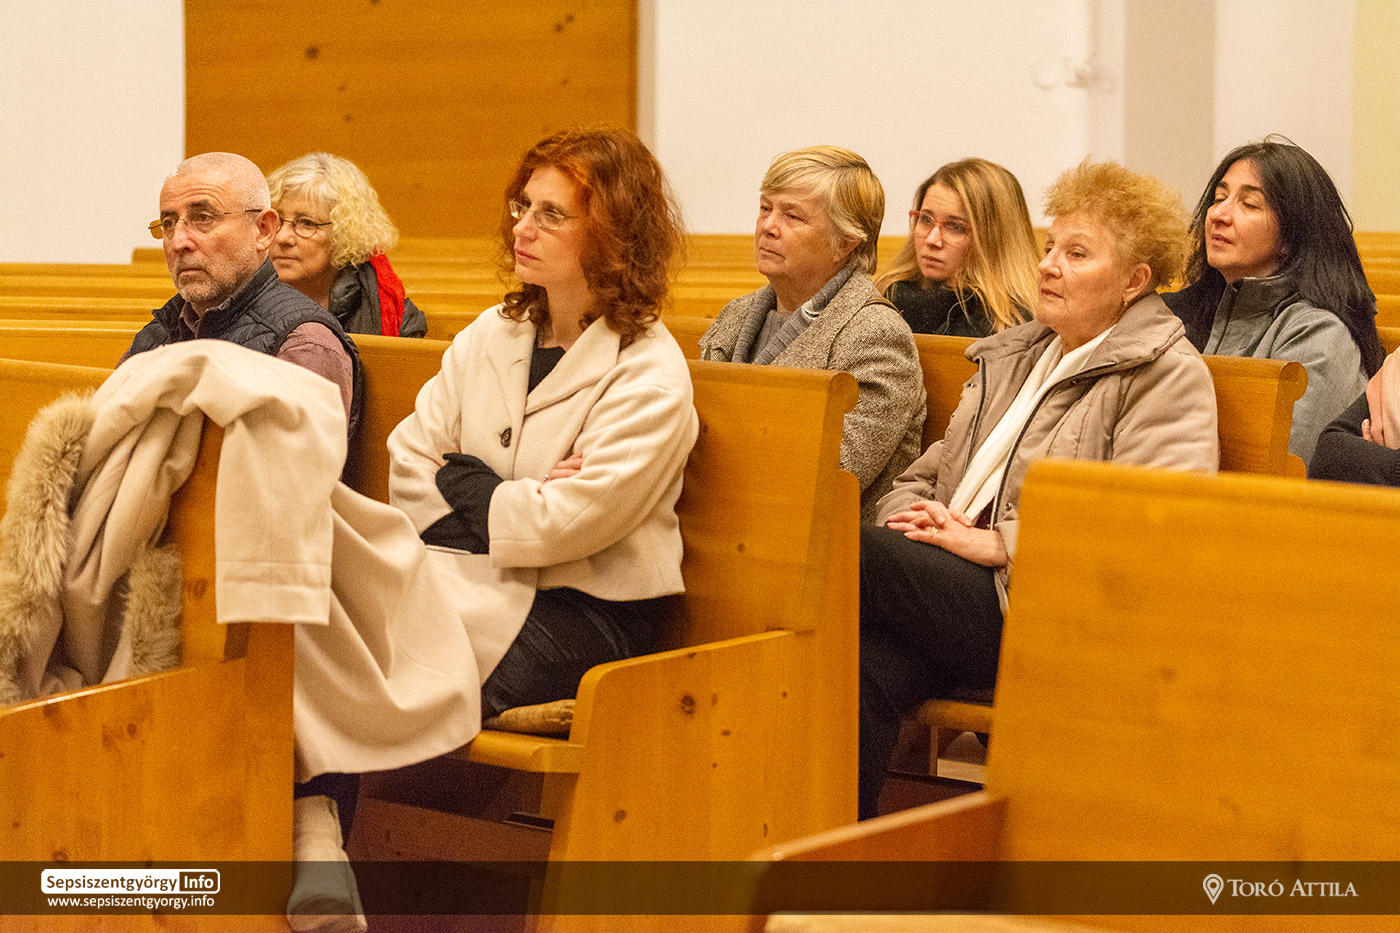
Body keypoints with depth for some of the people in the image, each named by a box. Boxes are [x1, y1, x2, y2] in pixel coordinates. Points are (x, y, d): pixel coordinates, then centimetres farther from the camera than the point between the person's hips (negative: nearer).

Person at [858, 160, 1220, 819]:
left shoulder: (1168, 376, 3)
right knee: (865, 666, -31)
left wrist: (997, 543, -15)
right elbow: (926, 475, 28)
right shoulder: (1013, 356, 28)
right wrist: (912, 520, 2)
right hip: (947, 594, 6)